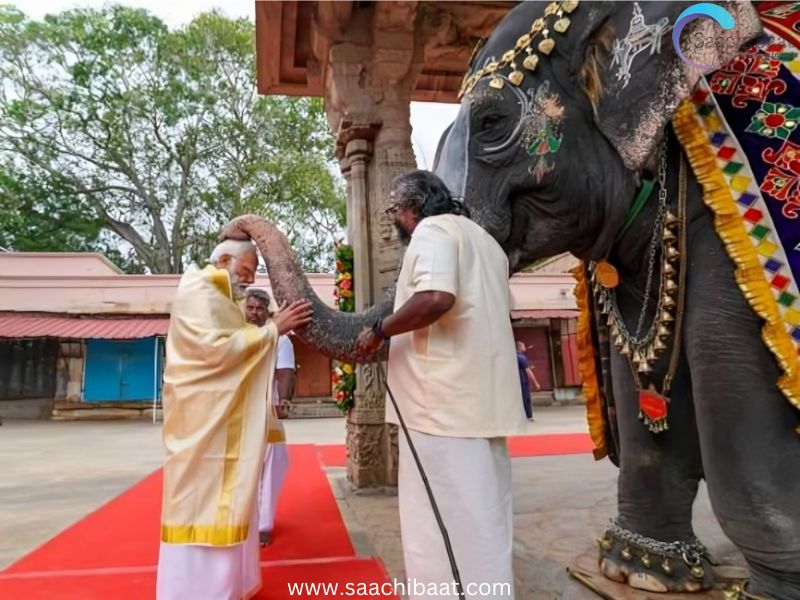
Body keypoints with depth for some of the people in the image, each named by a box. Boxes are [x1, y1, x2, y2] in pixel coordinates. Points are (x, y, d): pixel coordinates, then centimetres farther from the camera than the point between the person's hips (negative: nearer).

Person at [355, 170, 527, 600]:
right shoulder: (483, 239, 22)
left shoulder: (431, 231, -6)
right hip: (481, 401, 10)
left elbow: (436, 298, -26)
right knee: (480, 519, 17)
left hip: (444, 402, -10)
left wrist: (379, 331, -12)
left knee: (446, 523, -1)